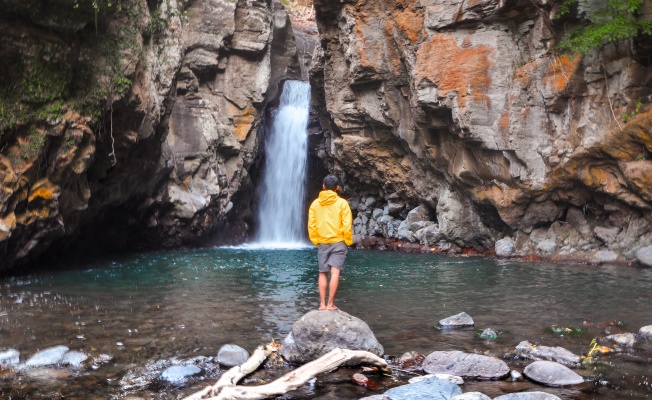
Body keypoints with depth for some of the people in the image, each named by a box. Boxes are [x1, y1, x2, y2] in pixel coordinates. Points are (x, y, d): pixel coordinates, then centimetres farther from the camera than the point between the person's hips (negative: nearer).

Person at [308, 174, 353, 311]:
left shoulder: (315, 203, 2)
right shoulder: (342, 203, -5)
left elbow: (311, 225, 2)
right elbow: (347, 225, -9)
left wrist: (315, 241, 13)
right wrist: (348, 242, 2)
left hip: (322, 243, 3)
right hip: (338, 242, -3)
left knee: (323, 273, 10)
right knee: (335, 272, -5)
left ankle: (322, 304, 8)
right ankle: (330, 304, -8)